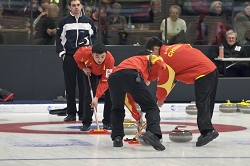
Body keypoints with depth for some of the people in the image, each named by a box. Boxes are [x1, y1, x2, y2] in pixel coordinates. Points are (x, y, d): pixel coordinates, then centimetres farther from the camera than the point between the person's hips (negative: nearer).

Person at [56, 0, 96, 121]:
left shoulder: (88, 21, 9)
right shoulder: (64, 22, 5)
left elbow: (93, 37, 12)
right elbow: (59, 38, 7)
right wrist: (61, 52, -3)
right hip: (69, 57, 0)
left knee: (84, 85, -1)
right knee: (70, 85, 1)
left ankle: (83, 113, 5)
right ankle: (71, 113, 6)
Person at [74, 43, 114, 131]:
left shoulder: (110, 59, -43)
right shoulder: (85, 53, -40)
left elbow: (104, 81, -40)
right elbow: (76, 57, -11)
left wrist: (97, 97, -45)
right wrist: (84, 68, -21)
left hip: (104, 73, 0)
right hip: (90, 71, 0)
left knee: (109, 93, -10)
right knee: (88, 93, -12)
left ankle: (107, 122, 4)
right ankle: (86, 123, -4)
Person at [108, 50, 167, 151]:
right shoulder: (149, 59, 33)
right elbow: (160, 64, 5)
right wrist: (149, 78, 23)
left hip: (113, 77, 5)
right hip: (132, 75, -5)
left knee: (117, 109, 28)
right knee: (151, 108, 2)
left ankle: (117, 138, 16)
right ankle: (153, 133, -20)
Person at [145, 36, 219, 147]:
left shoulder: (164, 58, -7)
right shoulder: (175, 47, 18)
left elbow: (163, 82, 0)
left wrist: (160, 99, 15)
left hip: (203, 75, -9)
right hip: (213, 69, 9)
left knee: (201, 104, -14)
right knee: (206, 103, 13)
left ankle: (207, 131, -25)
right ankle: (207, 130, 16)